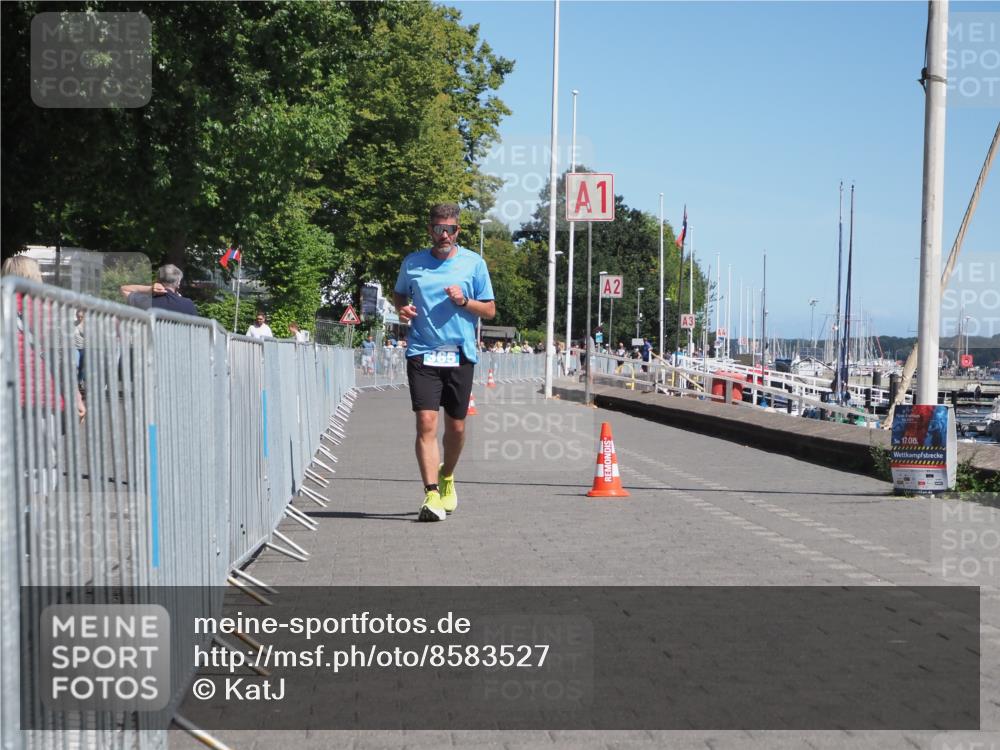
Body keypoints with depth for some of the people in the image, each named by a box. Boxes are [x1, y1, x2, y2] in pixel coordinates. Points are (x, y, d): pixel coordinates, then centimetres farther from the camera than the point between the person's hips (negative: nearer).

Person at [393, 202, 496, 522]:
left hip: (461, 355, 1)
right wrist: (402, 308, 1)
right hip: (422, 354, -1)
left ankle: (447, 478, 36)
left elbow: (490, 310, 7)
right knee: (426, 422, -14)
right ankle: (431, 494, -16)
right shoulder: (412, 263, 7)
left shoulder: (474, 263, 4)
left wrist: (463, 301, -11)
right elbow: (398, 294, 23)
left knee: (456, 426, 9)